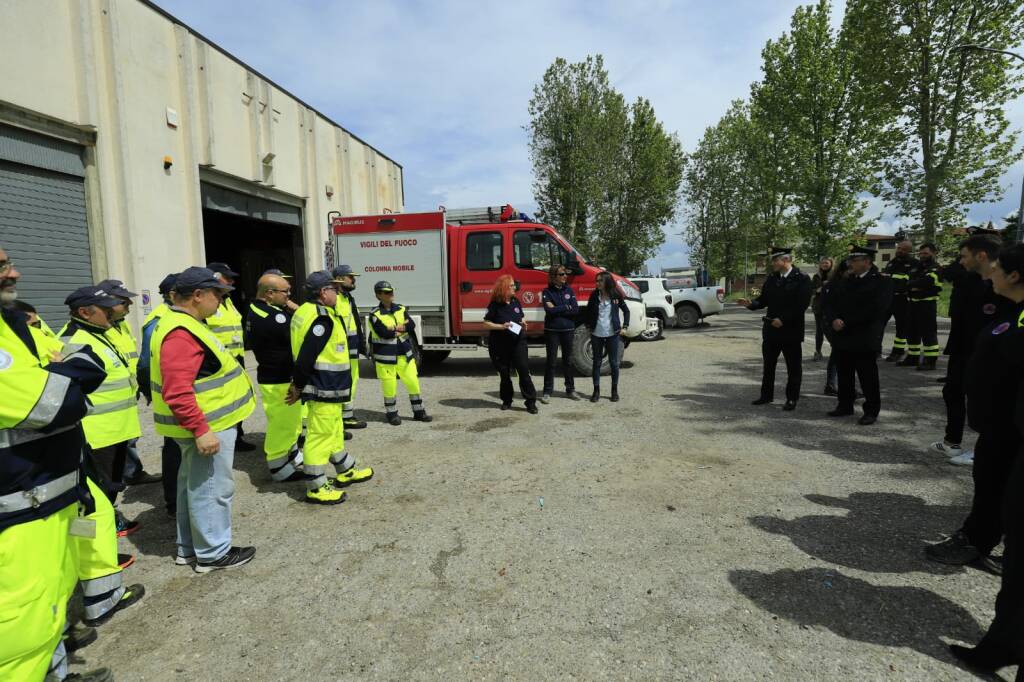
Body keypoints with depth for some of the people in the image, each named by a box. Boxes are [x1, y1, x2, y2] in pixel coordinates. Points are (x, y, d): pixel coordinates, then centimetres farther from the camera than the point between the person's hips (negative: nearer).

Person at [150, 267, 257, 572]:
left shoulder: (182, 324, 11)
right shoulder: (181, 333, -23)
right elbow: (177, 392, -30)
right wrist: (201, 429, -29)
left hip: (203, 423, 11)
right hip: (207, 426, -11)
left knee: (193, 486, 21)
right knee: (212, 489, 3)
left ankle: (188, 548, 35)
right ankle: (213, 553, 17)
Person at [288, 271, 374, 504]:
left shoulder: (307, 311, 12)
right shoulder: (321, 319, -21)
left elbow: (301, 353, 15)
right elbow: (305, 357, -24)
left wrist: (298, 383, 16)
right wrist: (298, 386, -12)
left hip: (327, 387, 11)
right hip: (324, 388, -11)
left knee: (334, 430, 22)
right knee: (320, 435, -2)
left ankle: (346, 471, 37)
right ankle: (316, 487, 8)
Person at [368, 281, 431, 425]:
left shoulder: (401, 309, 6)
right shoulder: (375, 314, -9)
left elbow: (411, 325, -4)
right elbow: (384, 333, -20)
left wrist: (396, 328, -19)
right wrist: (402, 328, -8)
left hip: (404, 354, 4)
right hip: (386, 356, -4)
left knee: (413, 382, 6)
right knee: (389, 386, 3)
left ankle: (418, 411, 19)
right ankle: (392, 414, 20)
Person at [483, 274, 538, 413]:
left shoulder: (516, 301, 6)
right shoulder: (495, 305, -7)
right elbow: (486, 323, -6)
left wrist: (523, 323, -2)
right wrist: (502, 326, -18)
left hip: (518, 341, 3)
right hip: (500, 344, -3)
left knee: (524, 370, -5)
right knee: (504, 373, 9)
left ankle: (531, 401, 0)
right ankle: (506, 400, 25)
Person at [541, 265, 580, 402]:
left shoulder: (569, 290, 6)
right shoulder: (547, 292, -3)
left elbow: (576, 309, -5)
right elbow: (549, 310, -17)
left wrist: (557, 309, -10)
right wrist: (566, 307, -9)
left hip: (568, 330, 3)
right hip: (552, 330, -3)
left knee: (568, 360, 12)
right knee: (550, 361, 1)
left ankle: (570, 389, 22)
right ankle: (547, 392, 8)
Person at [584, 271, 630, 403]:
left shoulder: (616, 296, -3)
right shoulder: (594, 296, 1)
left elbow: (626, 311, 7)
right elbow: (588, 312, 13)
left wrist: (624, 327, 0)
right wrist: (588, 326, 4)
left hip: (612, 334, -1)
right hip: (596, 334, 1)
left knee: (614, 363, 6)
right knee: (596, 362, 6)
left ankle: (614, 391, 18)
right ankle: (596, 391, 15)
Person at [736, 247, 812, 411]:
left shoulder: (802, 279, -9)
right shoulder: (771, 278, 8)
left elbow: (801, 305, -16)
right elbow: (763, 299, 8)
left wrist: (783, 319, -21)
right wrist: (751, 303, -12)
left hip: (791, 330, -6)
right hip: (770, 329, 6)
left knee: (793, 367, 6)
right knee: (768, 365, 13)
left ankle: (792, 398, 16)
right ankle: (766, 395, 24)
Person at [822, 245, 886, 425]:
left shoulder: (878, 282, -6)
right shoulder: (845, 281, 14)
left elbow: (873, 311, -16)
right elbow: (829, 302, 8)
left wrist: (846, 323, -16)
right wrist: (833, 320, -11)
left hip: (865, 341, -6)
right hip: (842, 338, 6)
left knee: (868, 377, 2)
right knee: (844, 375, 14)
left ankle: (871, 411, 12)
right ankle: (845, 405, 27)